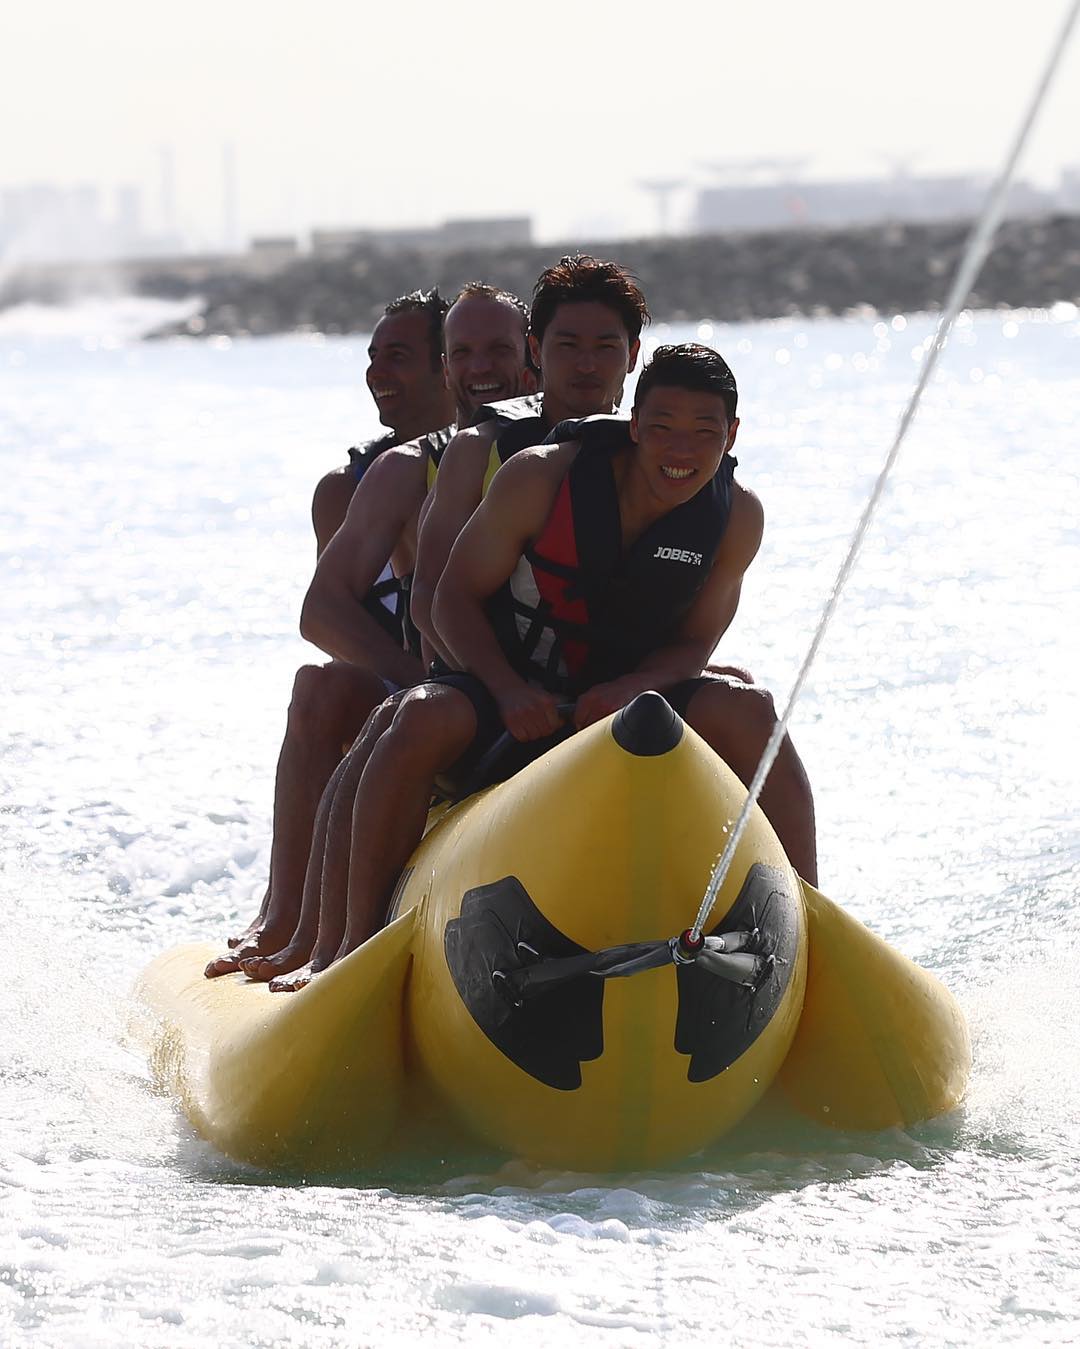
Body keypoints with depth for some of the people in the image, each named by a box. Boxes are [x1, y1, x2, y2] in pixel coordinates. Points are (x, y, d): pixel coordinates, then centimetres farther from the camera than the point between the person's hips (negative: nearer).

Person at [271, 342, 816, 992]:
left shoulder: (739, 518, -6)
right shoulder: (540, 478, -14)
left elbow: (694, 643, 1)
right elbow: (456, 597, -7)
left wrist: (626, 690, -21)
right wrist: (509, 690, -24)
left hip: (633, 699, 2)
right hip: (509, 688, -2)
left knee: (747, 710, -26)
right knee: (422, 718, -35)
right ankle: (354, 944, -28)